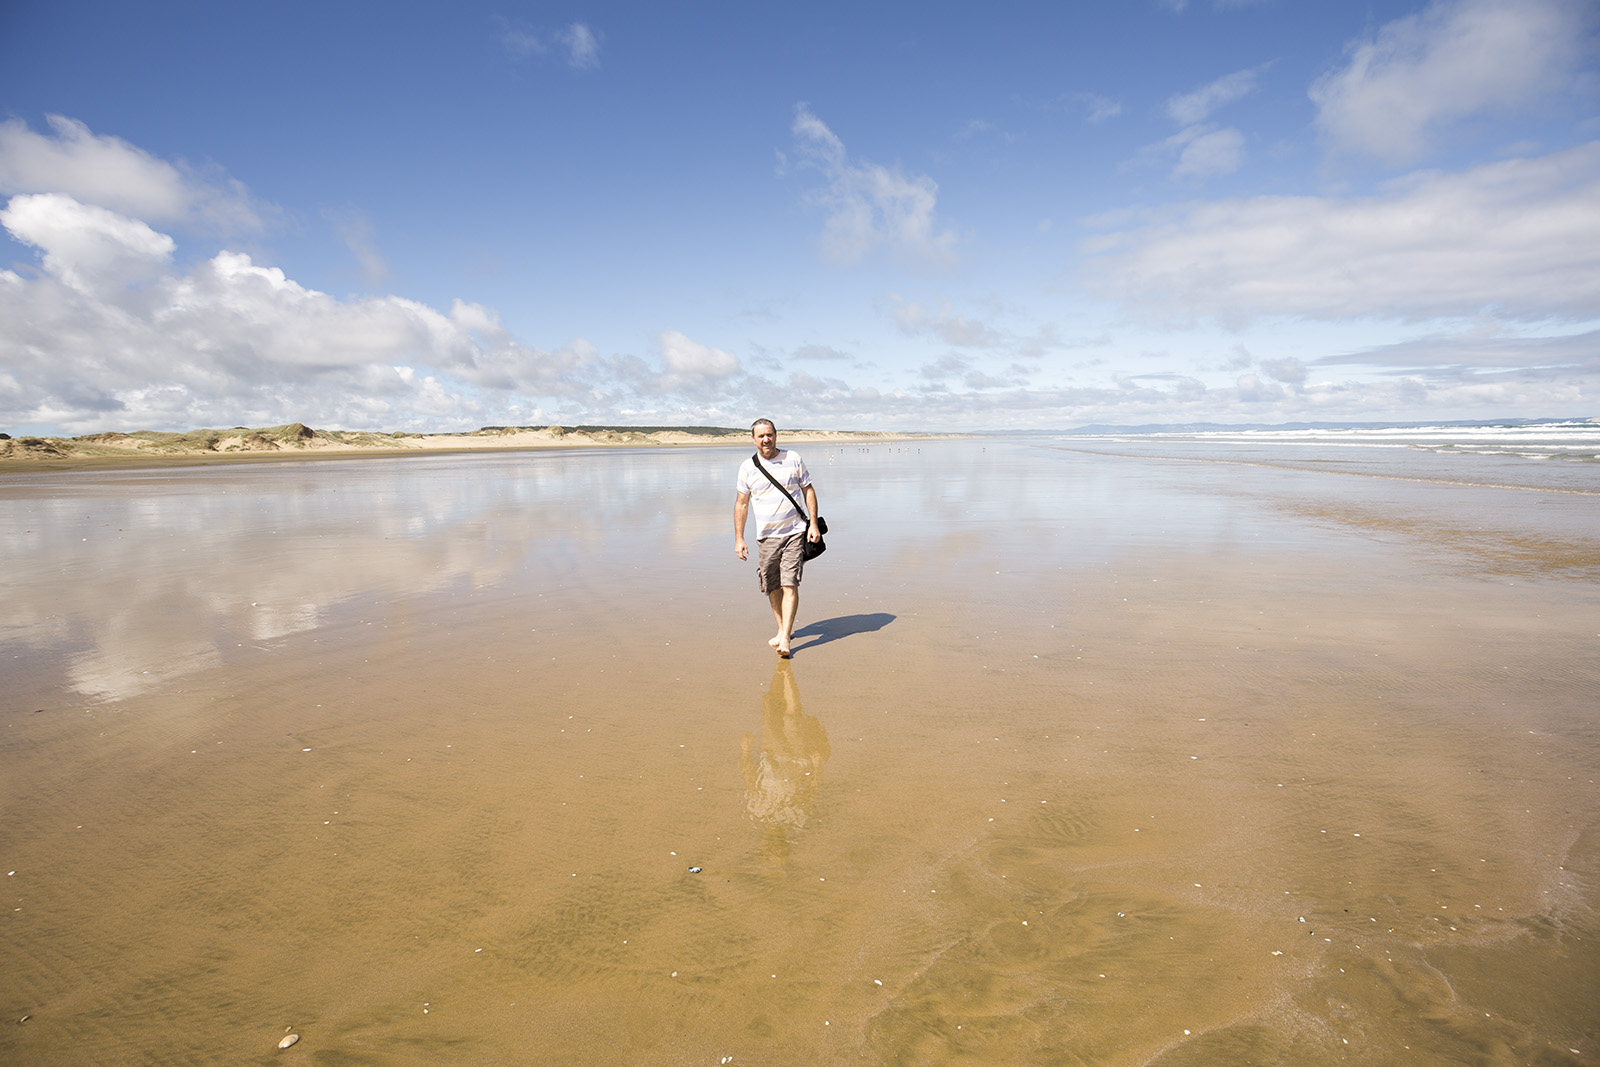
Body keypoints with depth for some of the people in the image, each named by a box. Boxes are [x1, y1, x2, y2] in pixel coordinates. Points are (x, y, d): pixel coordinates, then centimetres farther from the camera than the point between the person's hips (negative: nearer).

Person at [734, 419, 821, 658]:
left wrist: (813, 524, -1)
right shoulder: (747, 467, 3)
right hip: (766, 536, 2)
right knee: (771, 587, 8)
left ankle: (785, 637, -8)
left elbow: (808, 491, 7)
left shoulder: (793, 459, 2)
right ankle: (782, 630, 27)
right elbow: (741, 503, 8)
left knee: (790, 584, -11)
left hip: (794, 532, -2)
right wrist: (738, 538, 3)